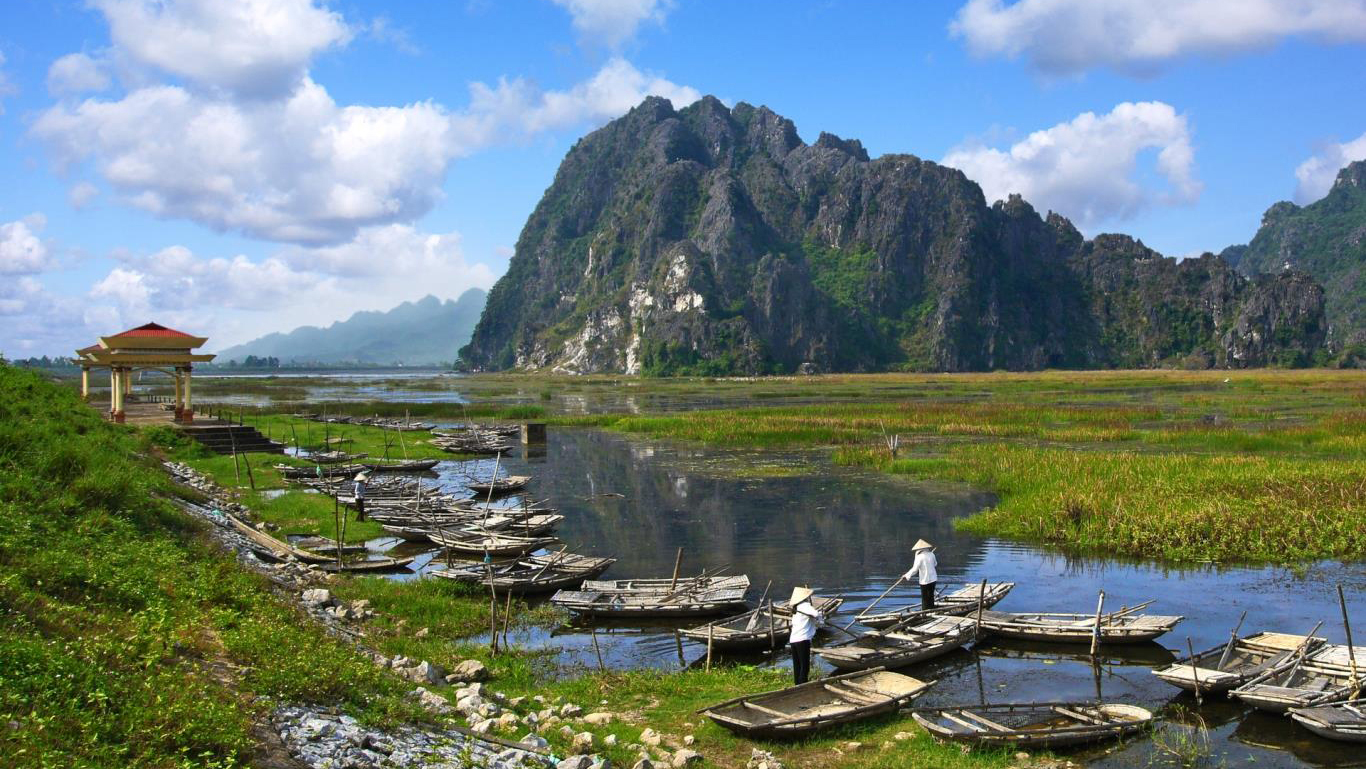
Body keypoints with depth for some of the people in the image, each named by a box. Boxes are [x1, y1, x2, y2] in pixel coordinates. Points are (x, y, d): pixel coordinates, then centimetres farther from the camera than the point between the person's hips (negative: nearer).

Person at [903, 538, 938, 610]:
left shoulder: (919, 557, -16)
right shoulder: (931, 554, 1)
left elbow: (915, 569, -19)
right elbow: (935, 564, 17)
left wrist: (906, 575, -12)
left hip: (925, 580, -6)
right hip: (933, 579, 6)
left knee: (925, 598, 3)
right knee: (931, 597, 17)